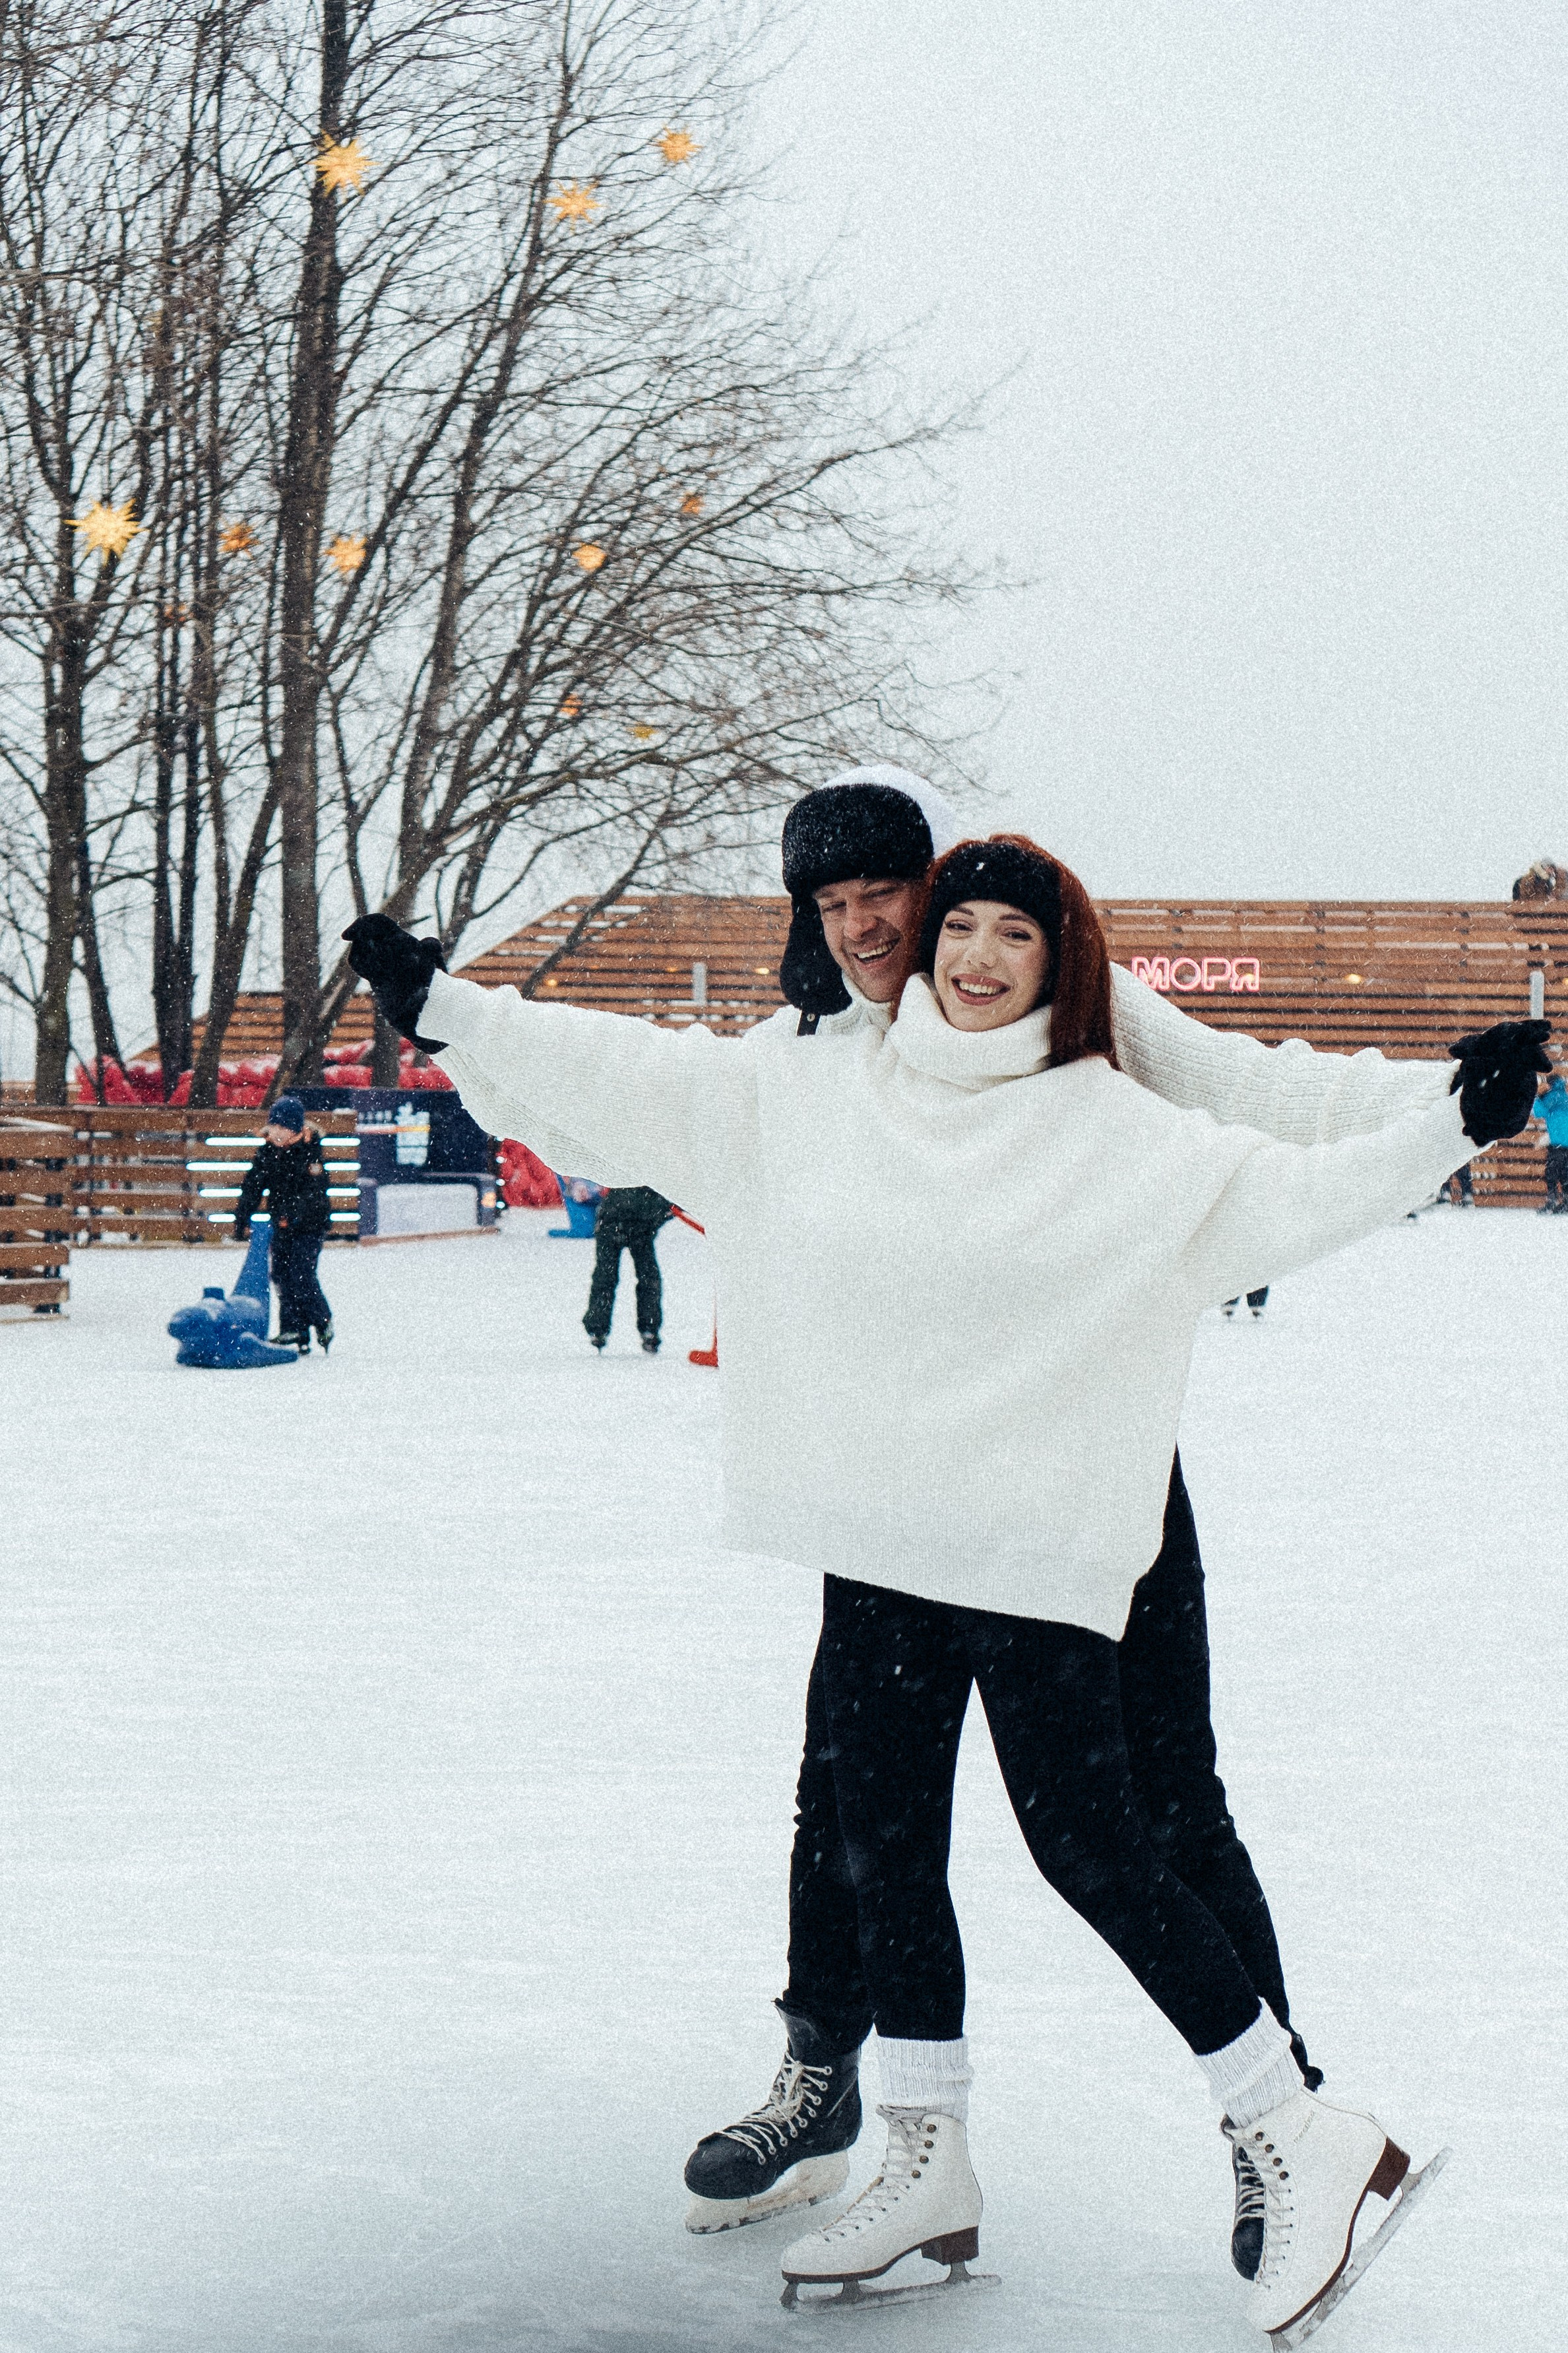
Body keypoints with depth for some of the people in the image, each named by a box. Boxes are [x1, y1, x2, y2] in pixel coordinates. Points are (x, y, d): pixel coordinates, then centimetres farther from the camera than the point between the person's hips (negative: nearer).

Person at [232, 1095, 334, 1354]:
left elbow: (313, 1190, -21)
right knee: (282, 1276, 3)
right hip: (282, 1225, 6)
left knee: (301, 1275, -12)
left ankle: (323, 1325, 7)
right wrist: (242, 1218, -6)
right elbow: (253, 1184, 3)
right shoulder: (268, 1151, 1)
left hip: (309, 1225, -6)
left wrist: (293, 1215, -33)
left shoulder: (310, 1151, -15)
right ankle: (293, 1335, 7)